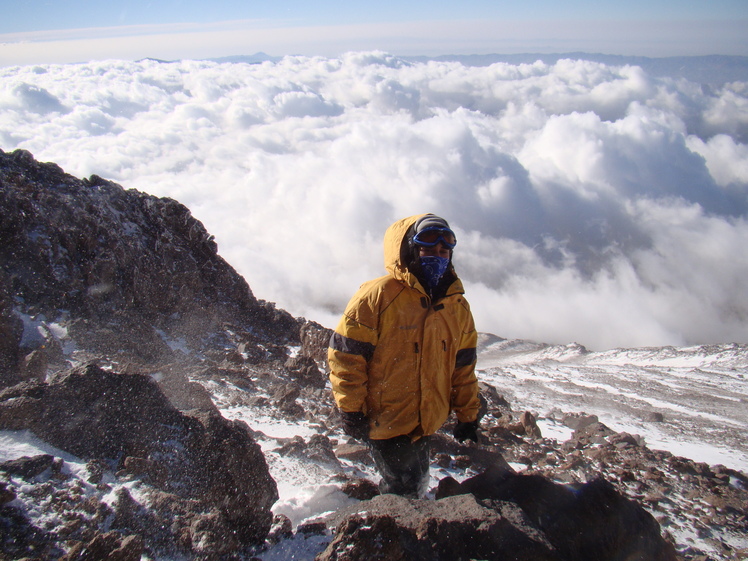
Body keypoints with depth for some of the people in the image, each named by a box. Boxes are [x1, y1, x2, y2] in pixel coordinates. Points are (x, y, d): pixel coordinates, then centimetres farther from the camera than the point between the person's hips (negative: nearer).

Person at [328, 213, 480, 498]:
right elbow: (345, 353, -14)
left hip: (426, 423, 6)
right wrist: (351, 410, -14)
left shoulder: (457, 305, 3)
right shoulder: (377, 295, -16)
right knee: (402, 490, 2)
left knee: (415, 486, 21)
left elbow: (463, 365, 11)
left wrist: (467, 415, 11)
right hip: (385, 421, -6)